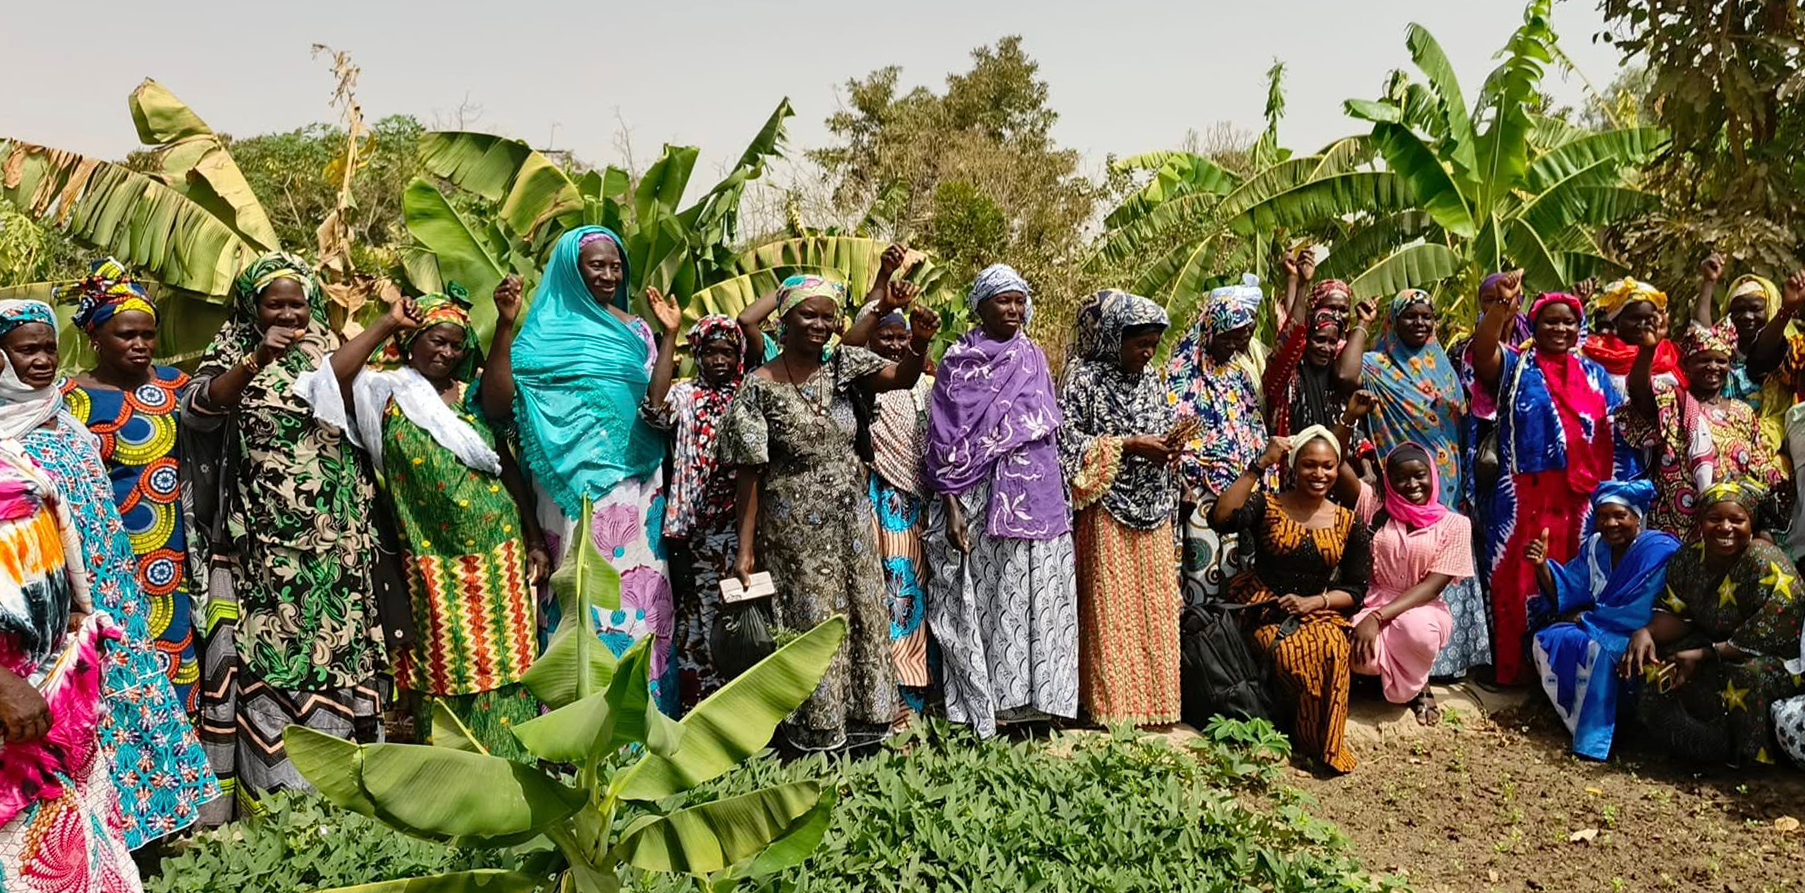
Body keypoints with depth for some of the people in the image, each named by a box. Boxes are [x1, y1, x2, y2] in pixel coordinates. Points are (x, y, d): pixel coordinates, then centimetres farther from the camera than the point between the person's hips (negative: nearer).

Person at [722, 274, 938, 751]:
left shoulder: (842, 365, 2)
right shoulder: (760, 387, -10)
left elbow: (902, 377, -11)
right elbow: (750, 475, -10)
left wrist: (920, 343, -33)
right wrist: (745, 550, -11)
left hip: (853, 520, 5)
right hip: (796, 528, -5)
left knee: (864, 616, 10)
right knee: (811, 622, 2)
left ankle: (860, 718, 25)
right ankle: (817, 729, 17)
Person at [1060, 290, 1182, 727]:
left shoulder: (1153, 379, 12)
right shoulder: (1085, 378, -7)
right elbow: (1066, 436, -13)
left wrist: (1169, 445, -2)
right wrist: (1128, 445, -16)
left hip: (1152, 509, 6)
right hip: (1107, 508, -6)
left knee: (1154, 604, 7)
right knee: (1110, 604, -2)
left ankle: (1152, 697, 17)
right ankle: (1112, 702, 7)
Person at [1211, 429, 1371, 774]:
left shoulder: (1349, 524, 10)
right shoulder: (1266, 505, 2)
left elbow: (1356, 590, 9)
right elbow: (1220, 519, -19)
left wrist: (1313, 602, -10)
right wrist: (1259, 466, -20)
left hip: (1318, 612, 2)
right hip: (1265, 609, -2)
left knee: (1332, 647, -33)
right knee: (1296, 655, -33)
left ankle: (1325, 743, -11)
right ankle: (1314, 742, -7)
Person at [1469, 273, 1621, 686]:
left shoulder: (1595, 374, 17)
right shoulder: (1515, 367, 5)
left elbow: (1617, 431, 15)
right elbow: (1482, 350, -19)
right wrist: (1501, 306, -34)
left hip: (1582, 497, 4)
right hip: (1525, 496, -3)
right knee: (1522, 579, -2)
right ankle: (1516, 669, 7)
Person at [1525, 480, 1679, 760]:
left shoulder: (1660, 551, -17)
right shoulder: (1595, 547, 6)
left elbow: (1639, 614, -24)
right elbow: (1566, 593, 1)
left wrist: (1583, 618, -13)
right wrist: (1542, 565, -18)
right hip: (1599, 629, 7)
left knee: (1598, 649, -33)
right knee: (1547, 639, -14)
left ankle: (1595, 739, -19)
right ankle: (1576, 723, -7)